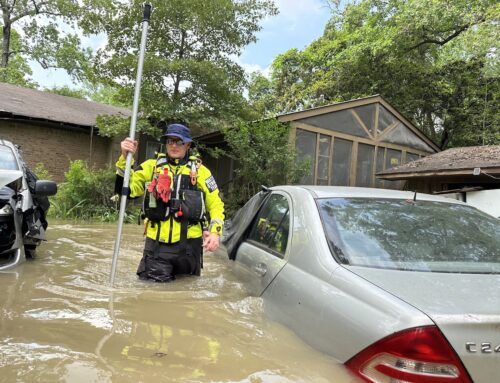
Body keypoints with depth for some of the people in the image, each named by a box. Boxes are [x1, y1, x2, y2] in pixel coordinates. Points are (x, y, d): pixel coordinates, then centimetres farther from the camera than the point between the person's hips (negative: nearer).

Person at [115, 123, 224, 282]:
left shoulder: (200, 171, 5)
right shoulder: (152, 166, 7)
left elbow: (216, 204, 7)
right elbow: (128, 189, -4)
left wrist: (215, 232, -7)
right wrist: (124, 158, -14)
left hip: (189, 243, 0)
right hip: (157, 243, 0)